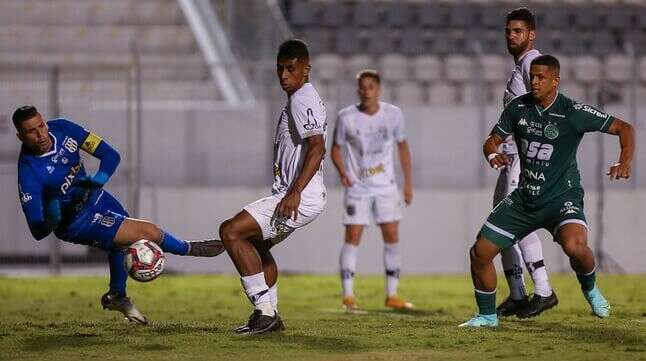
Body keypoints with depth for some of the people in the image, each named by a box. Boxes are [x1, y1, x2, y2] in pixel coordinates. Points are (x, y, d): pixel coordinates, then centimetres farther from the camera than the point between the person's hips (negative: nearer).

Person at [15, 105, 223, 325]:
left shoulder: (61, 128, -18)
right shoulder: (29, 171, -32)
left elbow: (110, 155, -12)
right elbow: (37, 232, -30)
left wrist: (99, 179, -32)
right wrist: (51, 220, -52)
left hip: (93, 196, 7)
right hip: (75, 221, -7)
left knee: (123, 240, 30)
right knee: (149, 232, -9)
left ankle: (117, 296, 56)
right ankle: (187, 249, 24)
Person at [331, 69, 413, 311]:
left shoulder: (393, 114, -3)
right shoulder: (346, 117, -9)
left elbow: (402, 146, 9)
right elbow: (337, 148, 3)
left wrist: (408, 183, 8)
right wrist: (342, 172, -16)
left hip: (386, 186, 2)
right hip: (357, 188, -2)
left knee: (392, 237, -1)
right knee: (352, 238, -9)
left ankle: (392, 295, 8)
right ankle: (348, 295, -5)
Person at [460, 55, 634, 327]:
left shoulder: (574, 112, -13)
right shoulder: (518, 107, 1)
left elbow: (624, 128, -9)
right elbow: (493, 139, 11)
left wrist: (624, 163, -25)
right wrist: (493, 154, -13)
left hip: (562, 197, -5)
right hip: (524, 198, 5)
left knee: (575, 246, -34)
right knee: (480, 253, -1)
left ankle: (590, 289, -1)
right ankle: (487, 315, 20)